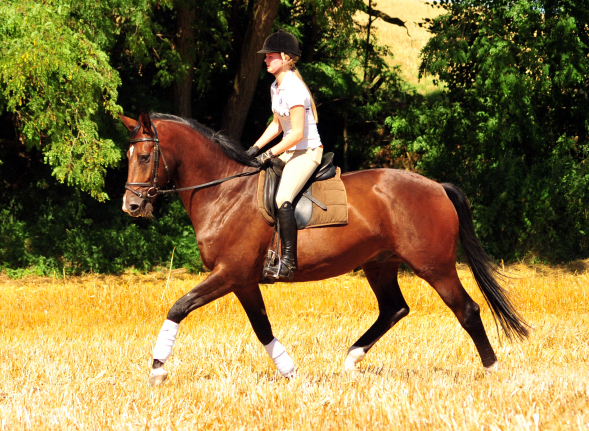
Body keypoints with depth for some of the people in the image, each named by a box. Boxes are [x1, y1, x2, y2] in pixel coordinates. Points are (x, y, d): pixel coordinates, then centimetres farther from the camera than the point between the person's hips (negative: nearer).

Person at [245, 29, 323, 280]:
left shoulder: (293, 89, -20)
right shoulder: (276, 88, 10)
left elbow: (297, 133, -22)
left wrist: (270, 154, -18)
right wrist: (256, 148, 10)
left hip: (307, 152, -10)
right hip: (290, 151, 10)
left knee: (282, 199, -27)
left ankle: (289, 259, -22)